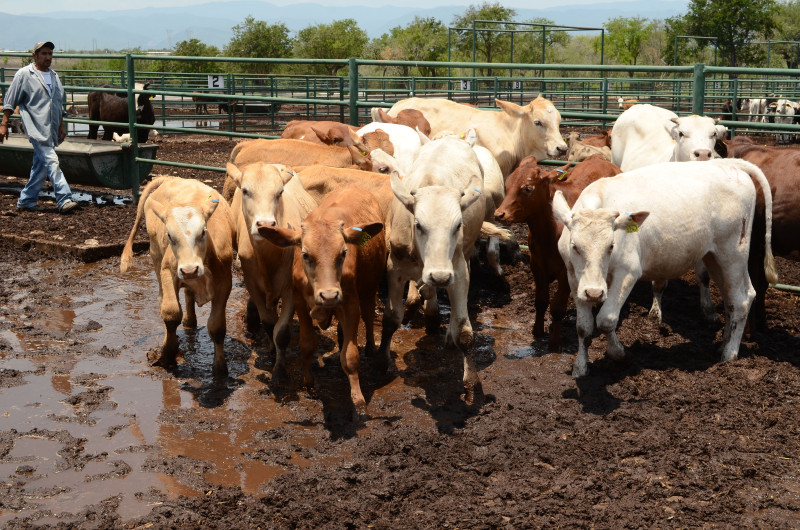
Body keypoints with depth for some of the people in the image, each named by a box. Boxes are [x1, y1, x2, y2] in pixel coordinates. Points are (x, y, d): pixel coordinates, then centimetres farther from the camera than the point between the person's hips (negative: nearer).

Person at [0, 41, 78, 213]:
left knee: (41, 166, 10)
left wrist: (61, 125, 22)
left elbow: (59, 103, 25)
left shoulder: (53, 76, 17)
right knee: (51, 161, -16)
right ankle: (64, 200, -20)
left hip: (51, 129, 7)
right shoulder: (24, 74, -3)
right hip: (36, 128, -7)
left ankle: (26, 201, 19)